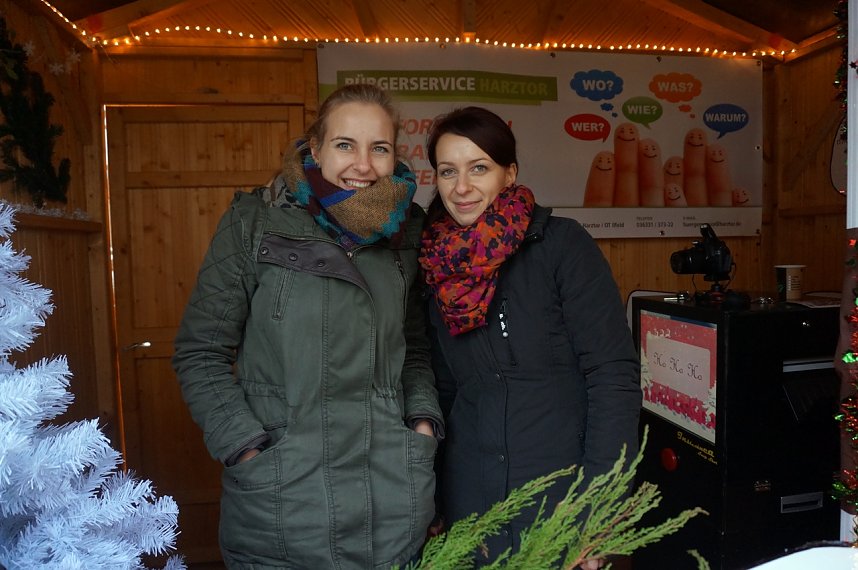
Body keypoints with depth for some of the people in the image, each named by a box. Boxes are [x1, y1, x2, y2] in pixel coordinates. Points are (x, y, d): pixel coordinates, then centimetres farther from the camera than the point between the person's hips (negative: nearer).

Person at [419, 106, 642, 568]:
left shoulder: (561, 244, -10)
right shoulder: (438, 266, 2)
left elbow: (614, 373, -13)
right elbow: (444, 389, 9)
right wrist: (429, 503, 7)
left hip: (562, 496, -3)